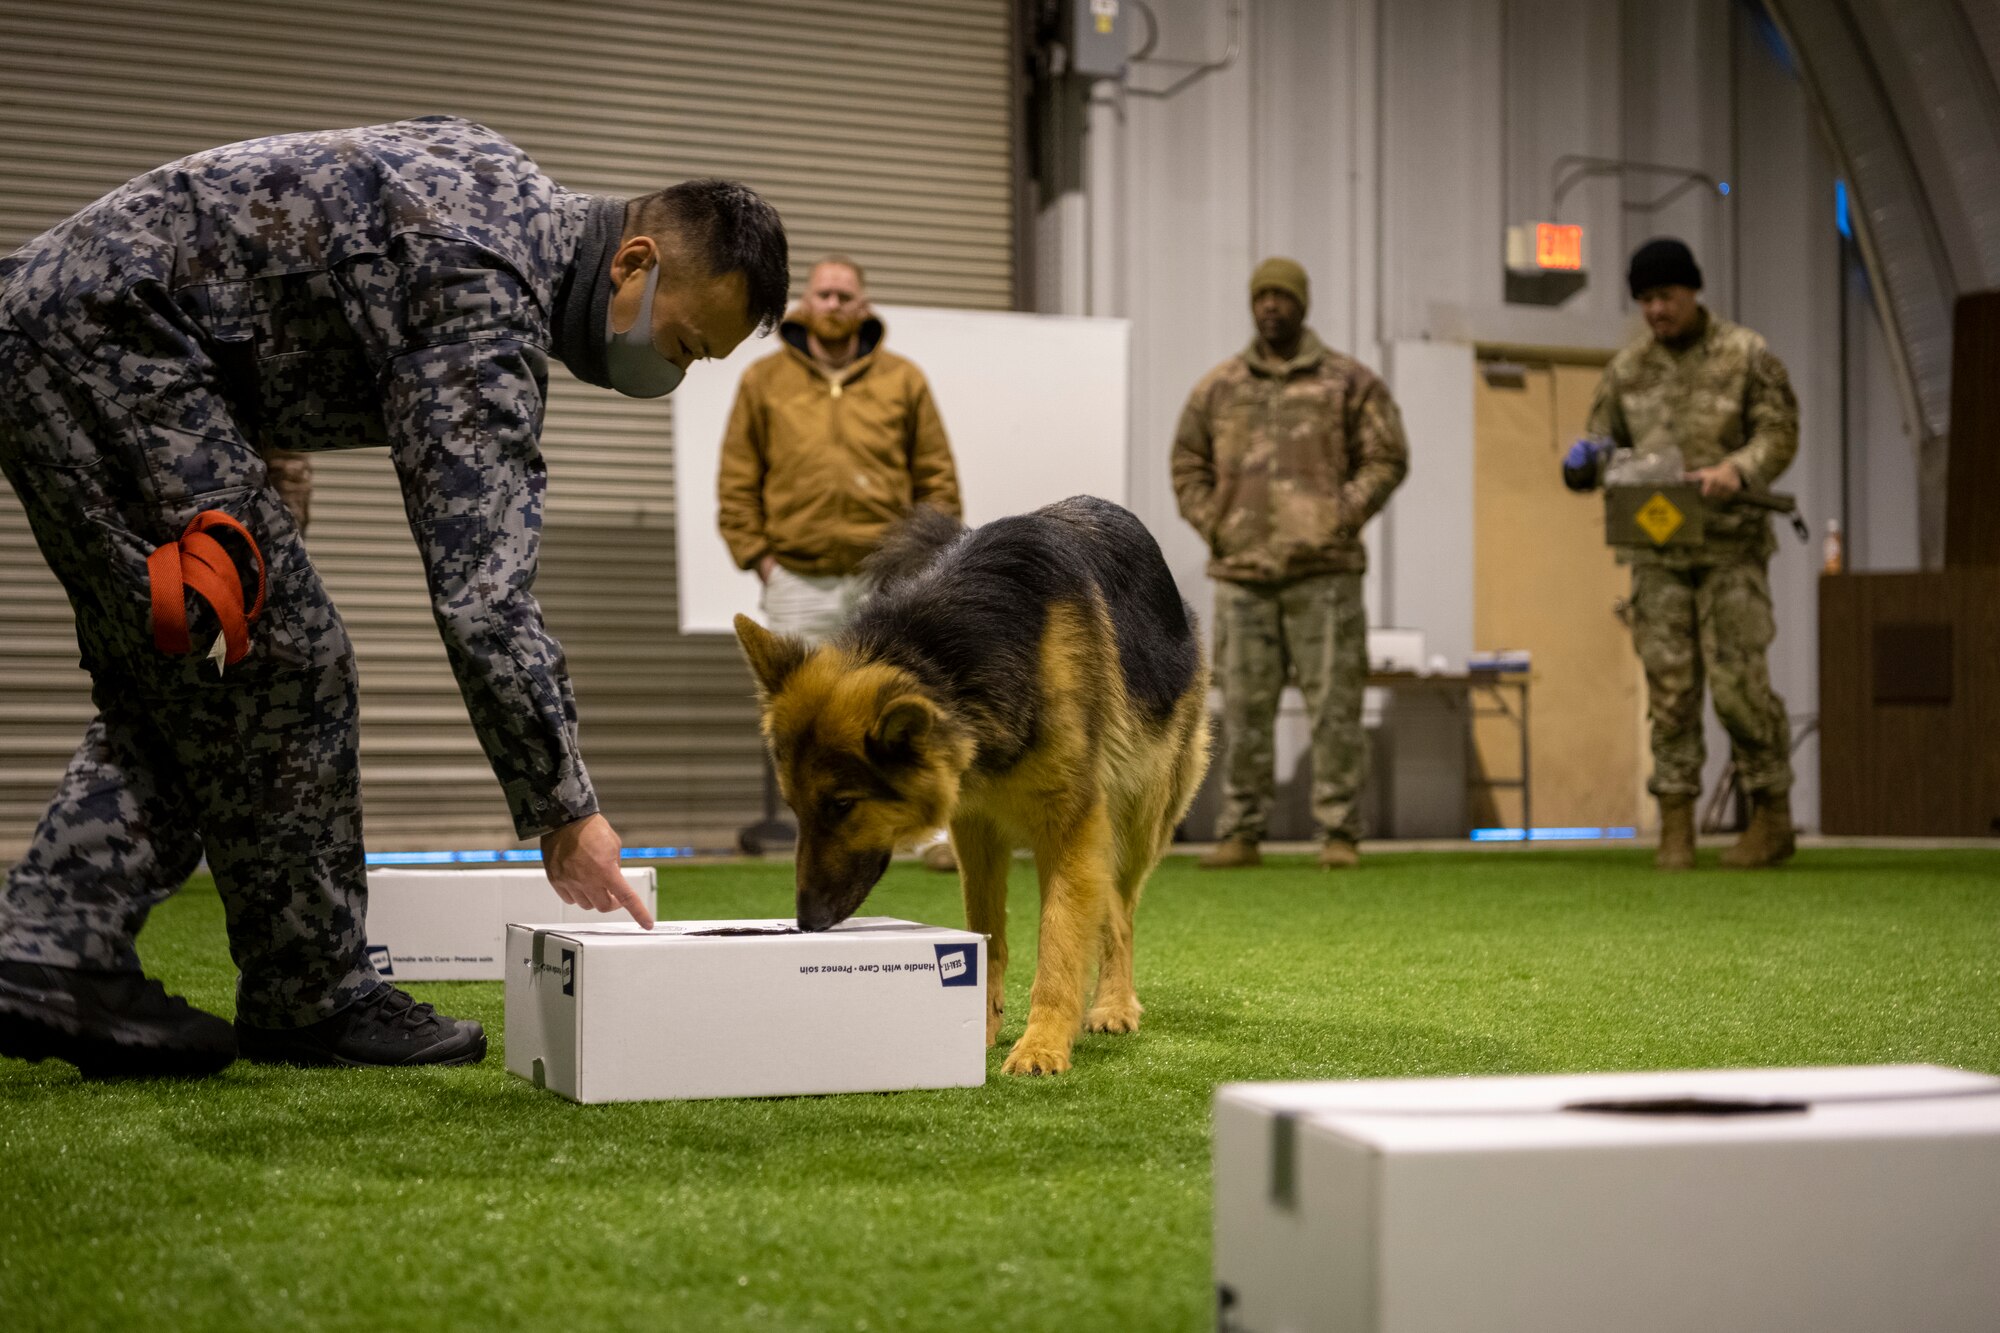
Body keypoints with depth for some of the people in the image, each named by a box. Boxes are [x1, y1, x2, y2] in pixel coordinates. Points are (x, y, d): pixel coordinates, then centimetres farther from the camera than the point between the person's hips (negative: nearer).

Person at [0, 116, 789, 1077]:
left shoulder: (511, 187, 10)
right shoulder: (487, 304, -21)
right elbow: (481, 592, -28)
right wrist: (563, 812, -25)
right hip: (106, 332, -11)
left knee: (167, 693, 11)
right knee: (279, 664, -8)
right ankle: (311, 998, 1)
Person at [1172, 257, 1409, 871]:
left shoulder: (1349, 382, 6)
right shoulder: (1218, 387, 13)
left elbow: (1386, 459, 4)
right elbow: (1188, 466, 16)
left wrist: (1343, 515, -7)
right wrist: (1214, 524, 1)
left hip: (1324, 572, -2)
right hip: (1241, 574, 2)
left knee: (1334, 705, -2)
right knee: (1243, 709, 3)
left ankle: (1339, 832, 3)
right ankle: (1240, 831, 10)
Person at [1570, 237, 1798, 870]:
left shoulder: (1746, 355, 1)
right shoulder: (1628, 368, 11)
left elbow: (1780, 433, -3)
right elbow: (1607, 441, 15)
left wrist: (1737, 469, -23)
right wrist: (1587, 463, -9)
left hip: (1730, 543, -3)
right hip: (1656, 546, 3)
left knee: (1737, 681, -6)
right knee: (1669, 682, 0)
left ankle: (1772, 816, 8)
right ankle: (1676, 822, 3)